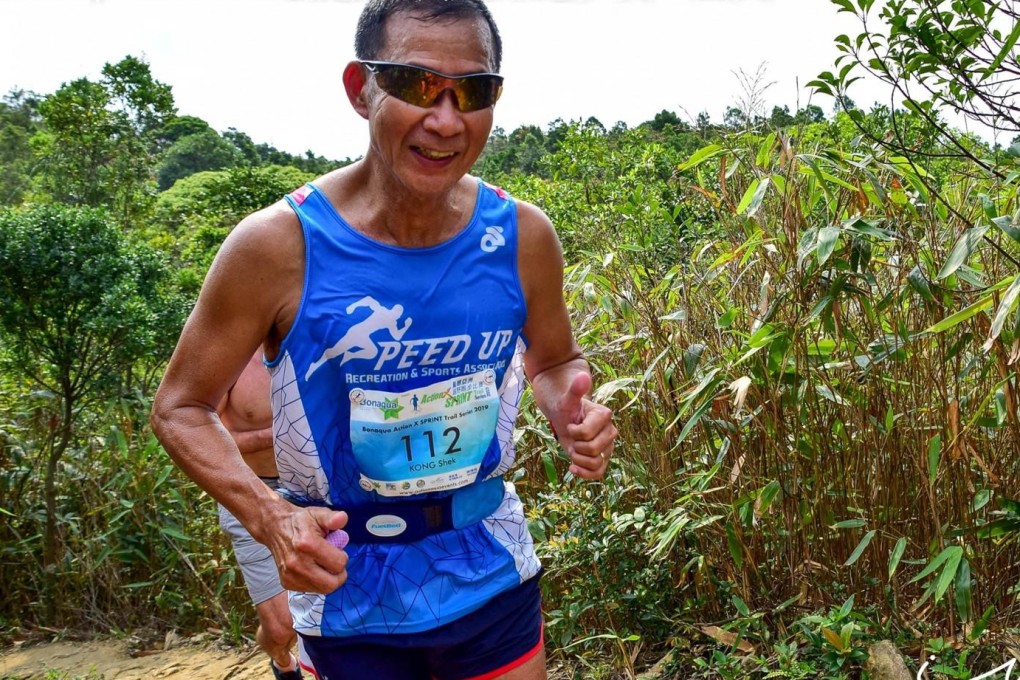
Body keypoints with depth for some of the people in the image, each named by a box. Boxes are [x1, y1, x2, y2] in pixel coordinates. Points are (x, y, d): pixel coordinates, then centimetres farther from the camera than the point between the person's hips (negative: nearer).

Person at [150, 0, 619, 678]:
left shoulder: (522, 235, -10)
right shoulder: (277, 244, -19)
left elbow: (555, 360, 8)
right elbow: (182, 407, -8)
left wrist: (573, 417, -15)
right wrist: (267, 514, -24)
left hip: (493, 575, 3)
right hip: (352, 594, -2)